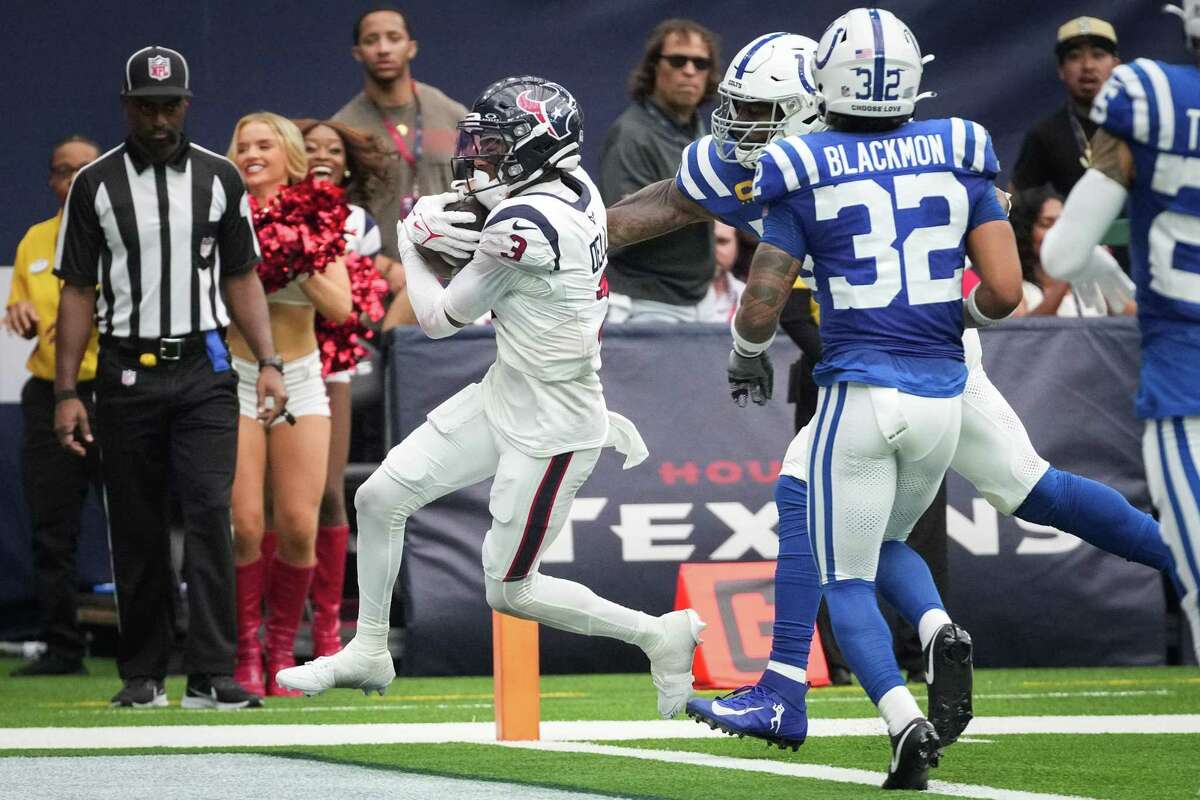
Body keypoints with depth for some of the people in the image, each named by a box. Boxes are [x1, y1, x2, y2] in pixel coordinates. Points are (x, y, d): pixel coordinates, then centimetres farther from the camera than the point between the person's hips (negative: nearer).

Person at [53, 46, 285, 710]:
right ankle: (142, 674, 13)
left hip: (203, 373, 0)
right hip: (127, 374, 0)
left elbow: (240, 279, 12)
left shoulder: (218, 178, 8)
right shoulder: (95, 184, 4)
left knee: (209, 514, -11)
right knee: (135, 530, 4)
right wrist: (65, 392, -2)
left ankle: (210, 675, -14)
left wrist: (268, 363, 1)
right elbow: (78, 292, 4)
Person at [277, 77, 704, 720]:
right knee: (379, 498, 10)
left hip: (550, 430, -9)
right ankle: (368, 653, 26)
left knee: (510, 592, 2)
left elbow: (438, 319, -14)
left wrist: (409, 245, 1)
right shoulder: (577, 186, -3)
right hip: (502, 399, 9)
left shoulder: (521, 225, -28)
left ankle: (658, 634, 14)